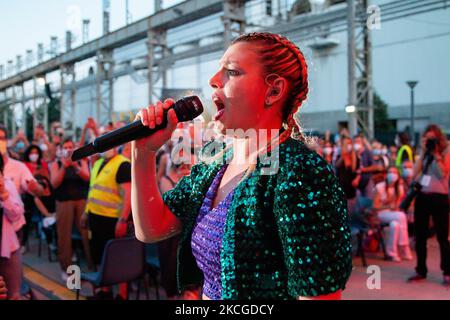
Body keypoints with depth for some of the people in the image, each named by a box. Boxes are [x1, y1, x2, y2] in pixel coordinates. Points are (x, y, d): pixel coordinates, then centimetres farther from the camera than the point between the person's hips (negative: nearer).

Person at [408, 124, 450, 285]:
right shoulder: (423, 155, 13)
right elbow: (415, 173, -1)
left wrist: (436, 154, -13)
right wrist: (423, 153, -2)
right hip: (421, 197, 5)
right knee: (420, 236, 9)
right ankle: (421, 270, 19)